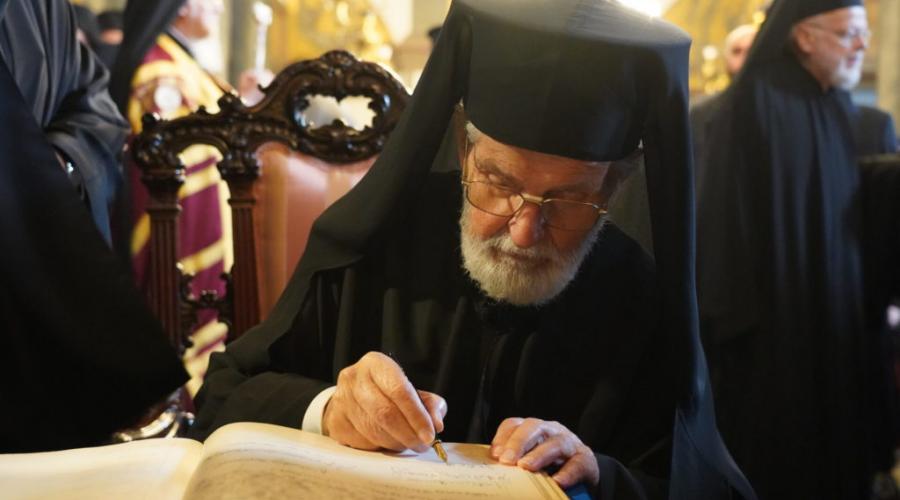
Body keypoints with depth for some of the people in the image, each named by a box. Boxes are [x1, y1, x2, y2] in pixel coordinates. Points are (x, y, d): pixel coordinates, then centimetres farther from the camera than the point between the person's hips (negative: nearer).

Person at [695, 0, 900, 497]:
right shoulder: (751, 105, -12)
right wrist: (731, 313, -17)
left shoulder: (839, 108, 9)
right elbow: (724, 213, -15)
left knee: (834, 445, 12)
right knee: (769, 452, 2)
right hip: (768, 314, -7)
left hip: (835, 313, 7)